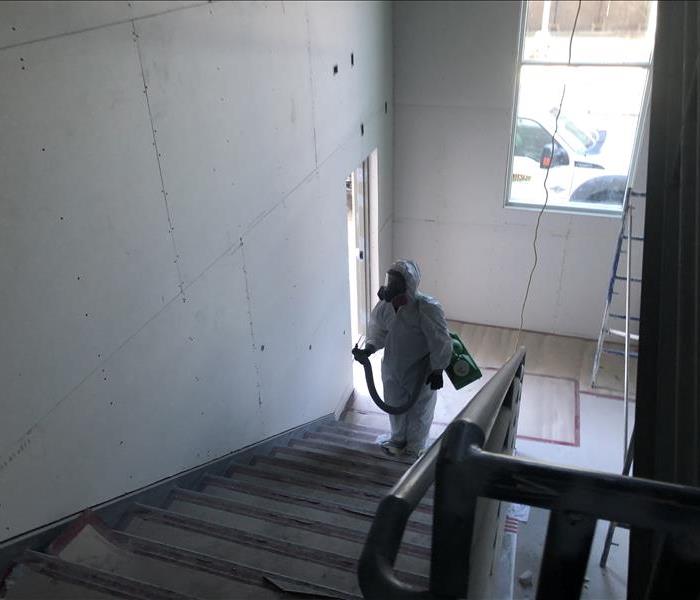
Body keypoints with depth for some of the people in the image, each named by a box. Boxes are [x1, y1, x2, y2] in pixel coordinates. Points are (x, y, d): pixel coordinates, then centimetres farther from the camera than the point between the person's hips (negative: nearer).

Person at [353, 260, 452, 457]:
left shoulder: (427, 307, -29)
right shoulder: (385, 304, -13)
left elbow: (440, 341, -22)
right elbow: (379, 329, 4)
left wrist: (437, 370, -17)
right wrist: (370, 347, -13)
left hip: (420, 370, -5)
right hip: (392, 367, 5)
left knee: (418, 410, 16)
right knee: (394, 405, 23)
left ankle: (415, 447, 40)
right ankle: (398, 439, 49)